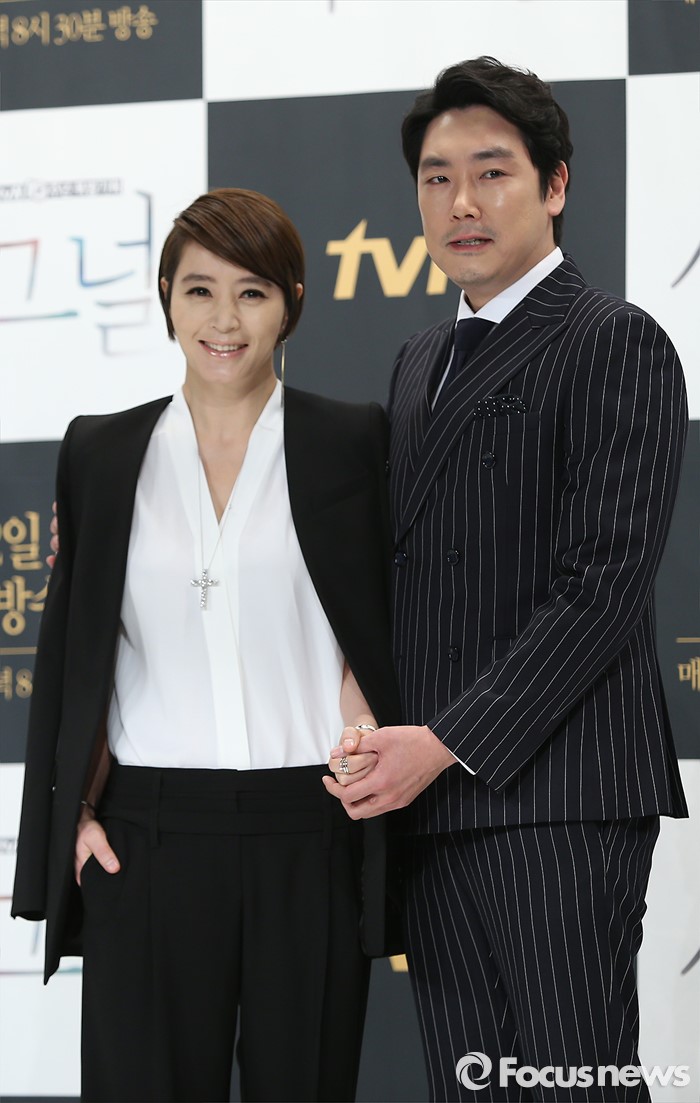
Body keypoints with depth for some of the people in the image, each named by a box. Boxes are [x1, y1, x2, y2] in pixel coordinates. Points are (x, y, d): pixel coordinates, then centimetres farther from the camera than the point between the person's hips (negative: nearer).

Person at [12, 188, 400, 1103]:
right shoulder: (102, 454, 9)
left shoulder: (353, 445, 3)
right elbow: (76, 659, 12)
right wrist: (77, 814, 3)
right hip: (149, 839, 1)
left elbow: (377, 642, 5)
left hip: (308, 841, -1)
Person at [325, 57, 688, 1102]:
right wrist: (392, 748, 8)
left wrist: (448, 742, -16)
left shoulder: (617, 342, -5)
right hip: (431, 795, 8)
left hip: (558, 792, -7)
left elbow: (605, 584, -14)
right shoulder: (421, 360, 21)